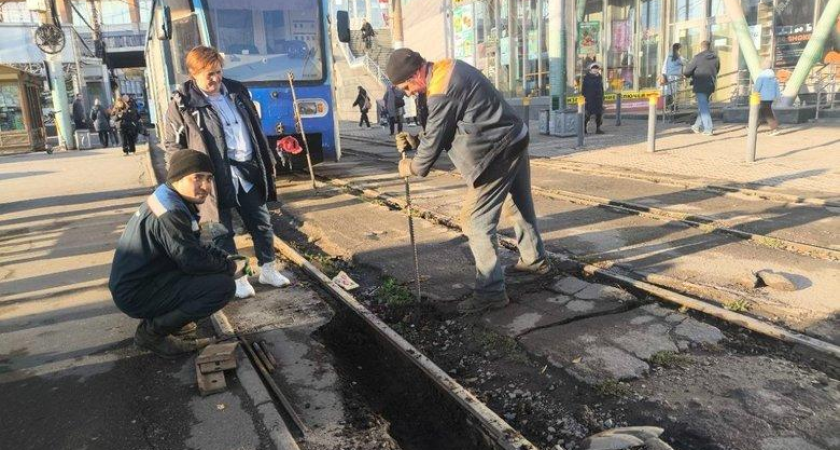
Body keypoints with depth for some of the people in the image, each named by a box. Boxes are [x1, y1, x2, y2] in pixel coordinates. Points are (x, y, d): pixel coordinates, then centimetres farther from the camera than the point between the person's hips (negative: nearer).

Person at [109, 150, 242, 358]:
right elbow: (192, 260, -24)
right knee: (224, 285, -20)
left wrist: (228, 259, 1)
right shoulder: (170, 213, -24)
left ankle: (158, 318, 14)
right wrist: (230, 267, -9)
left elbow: (196, 246, 15)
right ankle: (153, 332, -6)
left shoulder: (167, 200, 8)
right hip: (137, 295, -10)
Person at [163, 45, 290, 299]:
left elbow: (256, 129, 16)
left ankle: (267, 270, 27)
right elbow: (172, 144, -2)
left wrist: (268, 160, 14)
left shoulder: (236, 91, 9)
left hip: (247, 171, 5)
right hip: (215, 178, -5)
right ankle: (236, 278, 18)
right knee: (222, 230, 5)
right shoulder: (182, 103, -6)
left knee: (261, 222, 12)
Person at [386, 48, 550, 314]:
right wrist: (415, 141, 6)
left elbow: (435, 140, -14)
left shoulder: (442, 92, -23)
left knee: (476, 221, -6)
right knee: (519, 205, 24)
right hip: (515, 139, 10)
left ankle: (491, 292, -1)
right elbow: (443, 128, 15)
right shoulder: (448, 69, 8)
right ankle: (535, 261, 43)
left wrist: (412, 168, 3)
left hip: (498, 152, -10)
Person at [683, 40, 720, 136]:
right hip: (710, 86, 7)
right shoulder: (715, 58, 6)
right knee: (703, 106, 19)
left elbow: (687, 72, -11)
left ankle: (708, 129, -6)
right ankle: (697, 126, 30)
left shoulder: (697, 57, -14)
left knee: (703, 108, -3)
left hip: (700, 86, -6)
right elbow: (717, 70, 18)